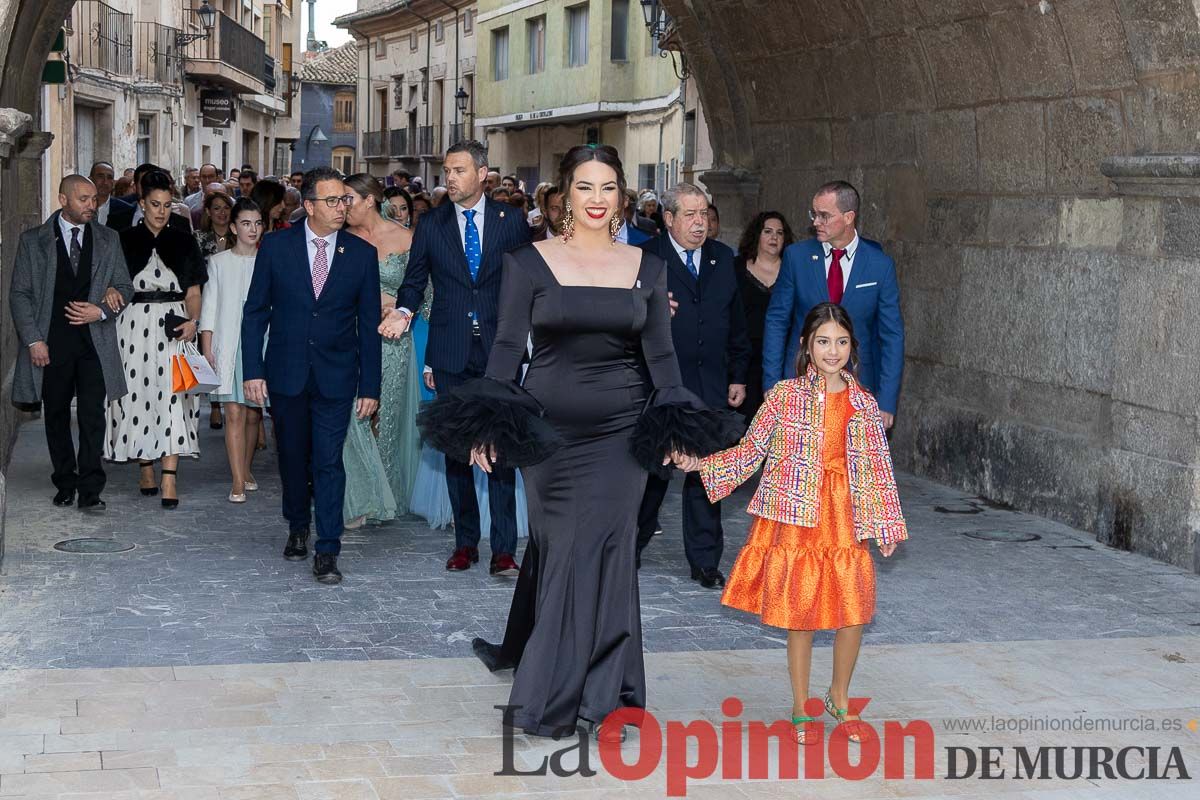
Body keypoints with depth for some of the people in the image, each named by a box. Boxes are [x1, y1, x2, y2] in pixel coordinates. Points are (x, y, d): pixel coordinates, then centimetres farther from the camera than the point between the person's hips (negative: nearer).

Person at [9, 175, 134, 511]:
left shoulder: (108, 239, 8)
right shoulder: (33, 241, 3)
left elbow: (125, 287, 11)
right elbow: (19, 294, 2)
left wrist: (102, 312, -8)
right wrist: (34, 340, -7)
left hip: (95, 341, 0)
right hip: (51, 343, 0)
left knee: (92, 417, -6)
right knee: (56, 416, 9)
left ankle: (90, 490, -3)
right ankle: (65, 484, 21)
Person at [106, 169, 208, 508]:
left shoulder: (183, 241, 9)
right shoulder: (125, 241, 6)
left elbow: (193, 292, 9)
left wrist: (192, 321, -7)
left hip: (174, 326, 0)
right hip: (135, 325, 0)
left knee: (173, 396, -9)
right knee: (139, 394, 2)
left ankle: (169, 479, -14)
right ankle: (146, 470, 16)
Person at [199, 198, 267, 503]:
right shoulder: (219, 262, 4)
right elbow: (209, 309, 3)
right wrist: (206, 350, -3)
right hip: (228, 346, -2)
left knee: (253, 414, 7)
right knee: (234, 412, -9)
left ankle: (246, 469, 26)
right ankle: (238, 482, -10)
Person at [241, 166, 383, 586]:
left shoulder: (362, 253, -1)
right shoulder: (276, 246, -2)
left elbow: (369, 325, 2)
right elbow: (255, 312, 2)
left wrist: (370, 386, -1)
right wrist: (253, 370, -5)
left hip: (336, 376, -1)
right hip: (286, 373, 1)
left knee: (329, 462, -6)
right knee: (292, 457, 13)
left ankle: (327, 552, -2)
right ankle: (298, 529, 35)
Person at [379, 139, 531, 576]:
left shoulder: (511, 221, 3)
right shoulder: (432, 225, 7)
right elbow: (415, 279, 11)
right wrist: (404, 311, -9)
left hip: (499, 349, -2)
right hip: (450, 355, 2)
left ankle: (503, 549, -4)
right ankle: (465, 542, 18)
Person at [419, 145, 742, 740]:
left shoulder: (646, 268, 7)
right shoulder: (529, 263, 1)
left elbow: (660, 353, 6)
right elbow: (508, 345, -4)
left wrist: (675, 425, -5)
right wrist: (489, 421, -14)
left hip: (619, 428, 1)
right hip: (549, 426, -1)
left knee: (602, 548, -3)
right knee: (556, 546, 4)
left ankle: (599, 696, 10)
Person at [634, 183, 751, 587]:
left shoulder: (723, 259, 11)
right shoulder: (645, 258, -4)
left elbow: (736, 323, 14)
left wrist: (738, 376, 12)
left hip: (711, 387, 4)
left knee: (706, 476, 7)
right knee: (652, 472, 6)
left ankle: (705, 561, 16)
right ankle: (628, 550, 23)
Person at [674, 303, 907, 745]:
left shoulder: (864, 403, 5)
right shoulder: (784, 396, -2)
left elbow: (879, 468, 10)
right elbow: (751, 450, 1)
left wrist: (887, 525, 10)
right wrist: (701, 464, -11)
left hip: (845, 523, 2)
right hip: (796, 520, -2)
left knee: (854, 613, 2)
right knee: (800, 617, 5)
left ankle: (840, 697, 26)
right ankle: (801, 708, 21)